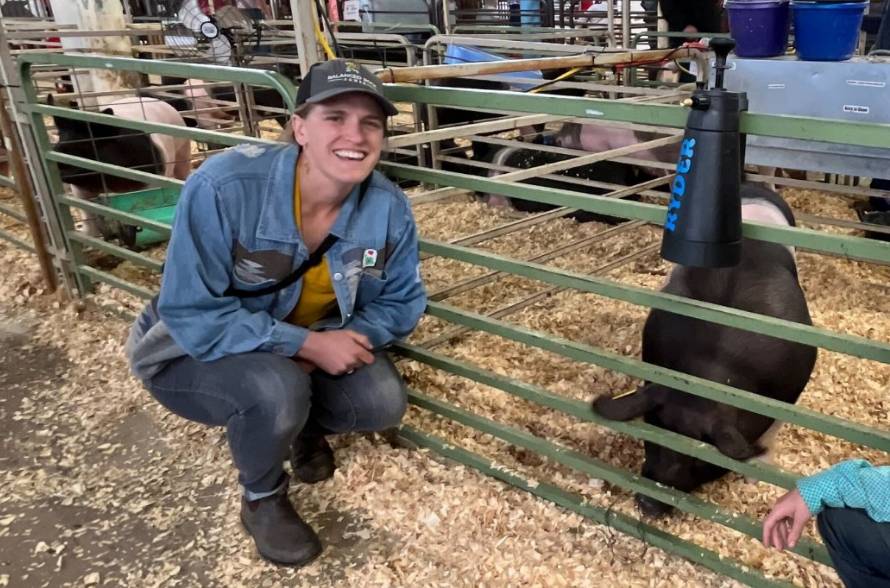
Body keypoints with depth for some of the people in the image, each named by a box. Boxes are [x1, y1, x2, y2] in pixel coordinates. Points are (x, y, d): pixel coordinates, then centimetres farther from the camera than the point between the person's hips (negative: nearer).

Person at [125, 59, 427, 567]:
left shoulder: (389, 208, -19)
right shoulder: (224, 187, -33)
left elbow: (402, 302, -7)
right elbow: (192, 315, -29)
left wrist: (343, 339, -26)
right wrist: (306, 343, -34)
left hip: (316, 344, 4)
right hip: (197, 353, -4)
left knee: (383, 405, -16)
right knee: (276, 390, -34)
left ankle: (300, 420, 19)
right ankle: (262, 501, 0)